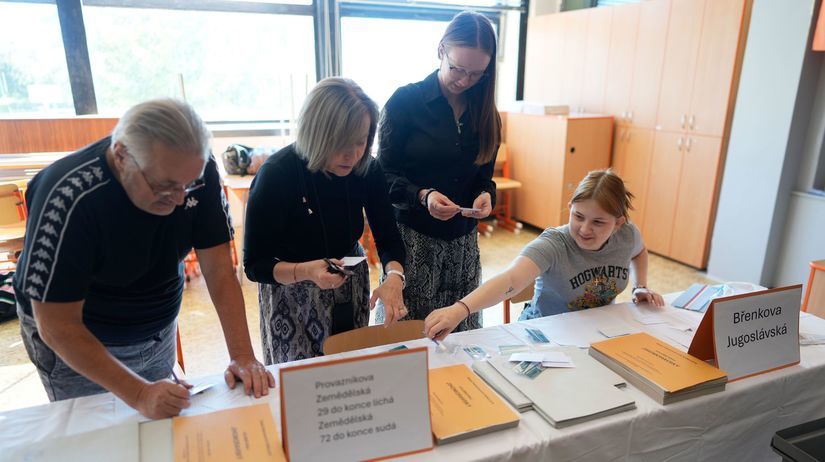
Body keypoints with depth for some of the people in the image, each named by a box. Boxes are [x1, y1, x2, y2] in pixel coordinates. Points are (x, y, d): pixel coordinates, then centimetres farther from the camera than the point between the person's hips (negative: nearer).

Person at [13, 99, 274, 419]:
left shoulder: (199, 171, -20)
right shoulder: (68, 197, -31)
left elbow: (219, 270, -18)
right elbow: (57, 326, -27)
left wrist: (243, 356, -25)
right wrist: (139, 394, -34)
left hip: (159, 330, 4)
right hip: (79, 343, -3)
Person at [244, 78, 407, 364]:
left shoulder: (367, 170, -15)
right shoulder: (276, 174, -26)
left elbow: (388, 238, -11)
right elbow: (255, 265, -21)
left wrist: (394, 275, -32)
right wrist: (306, 271, -39)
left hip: (351, 286, 4)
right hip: (292, 295, -4)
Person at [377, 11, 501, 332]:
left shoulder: (484, 112, 8)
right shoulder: (405, 101, -6)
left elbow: (483, 174, 14)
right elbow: (386, 175, -4)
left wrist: (485, 195, -9)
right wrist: (422, 196, -22)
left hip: (462, 240, 4)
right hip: (413, 236, -4)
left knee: (459, 329, 6)